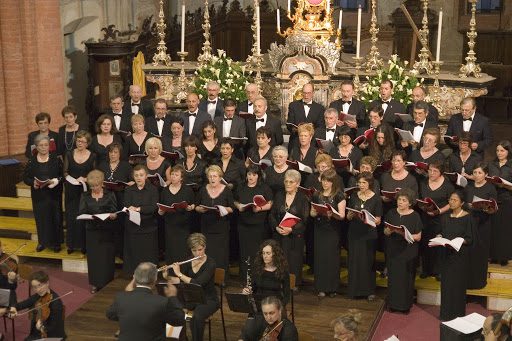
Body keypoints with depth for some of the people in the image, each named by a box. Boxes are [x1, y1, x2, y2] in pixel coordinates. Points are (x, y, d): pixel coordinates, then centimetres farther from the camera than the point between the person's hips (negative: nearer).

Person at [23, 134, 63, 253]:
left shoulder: (56, 159, -1)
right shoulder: (32, 161, 2)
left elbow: (63, 175, -1)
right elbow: (25, 177, 3)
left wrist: (56, 180, -20)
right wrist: (33, 182, -17)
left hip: (54, 195, -1)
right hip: (38, 195, 1)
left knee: (55, 218, 2)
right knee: (40, 217, 5)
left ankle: (56, 242, 15)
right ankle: (42, 242, 18)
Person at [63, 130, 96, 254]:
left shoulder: (92, 156, 2)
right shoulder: (69, 154, 6)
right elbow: (65, 172, 9)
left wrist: (85, 179, -12)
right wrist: (71, 179, -9)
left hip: (85, 191, -1)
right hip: (71, 191, 2)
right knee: (71, 216, 2)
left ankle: (83, 244, 7)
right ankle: (71, 244, 12)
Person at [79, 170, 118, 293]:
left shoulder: (110, 195, 4)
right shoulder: (85, 196, 8)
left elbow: (115, 212, 0)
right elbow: (81, 213, 1)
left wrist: (113, 216, -23)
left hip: (107, 231, -2)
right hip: (92, 231, 2)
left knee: (107, 257, -2)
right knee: (93, 257, 4)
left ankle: (107, 284, 7)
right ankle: (95, 284, 14)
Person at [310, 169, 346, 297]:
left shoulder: (339, 196, -3)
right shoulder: (317, 195, 9)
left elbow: (342, 215, -9)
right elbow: (312, 213, 13)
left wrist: (332, 214, -27)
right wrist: (314, 212, -9)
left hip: (333, 231, -3)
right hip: (319, 230, 3)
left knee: (332, 257, -1)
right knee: (320, 257, 2)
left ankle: (332, 288, 9)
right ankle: (321, 287, 9)